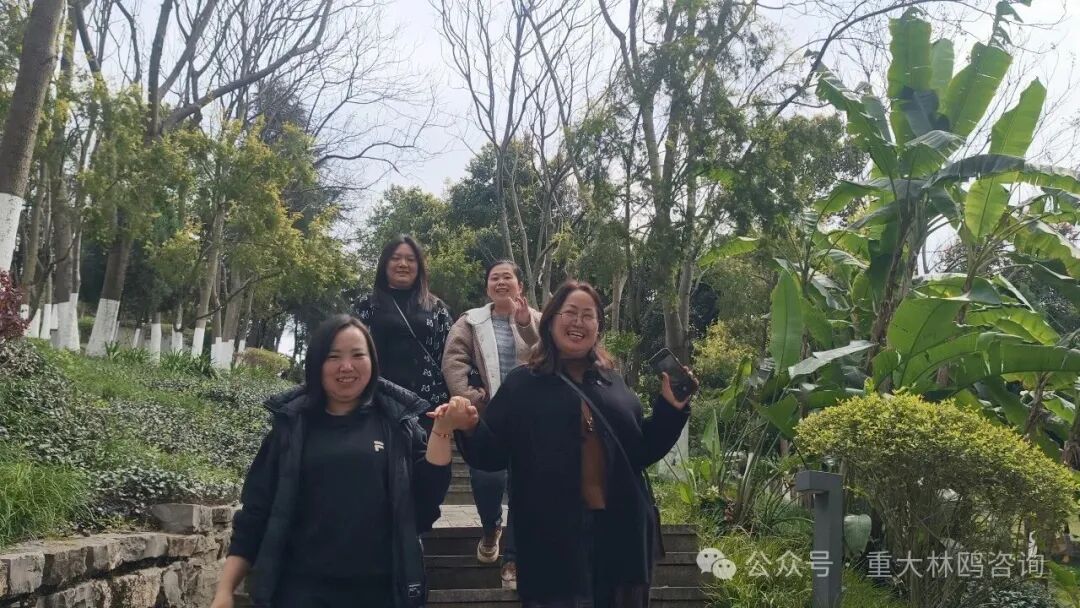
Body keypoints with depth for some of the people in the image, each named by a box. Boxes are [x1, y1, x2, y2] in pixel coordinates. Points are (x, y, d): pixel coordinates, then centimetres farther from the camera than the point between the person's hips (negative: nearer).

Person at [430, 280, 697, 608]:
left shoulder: (613, 383, 12)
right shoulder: (522, 384, 2)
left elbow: (642, 453, 12)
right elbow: (493, 456, -2)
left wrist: (671, 407, 1)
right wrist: (470, 429, -22)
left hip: (620, 532, 4)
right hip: (553, 538, -4)